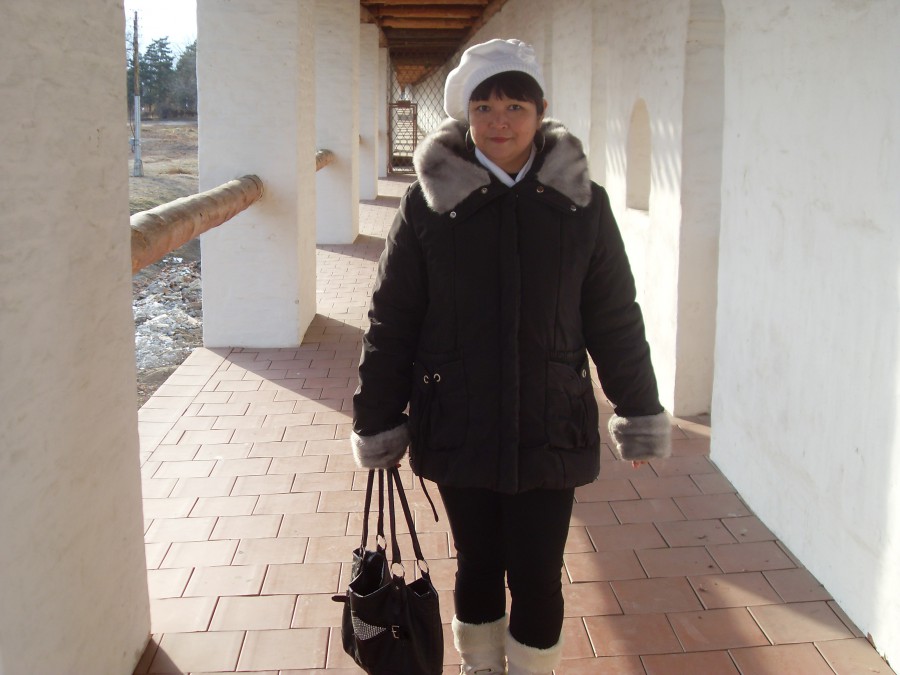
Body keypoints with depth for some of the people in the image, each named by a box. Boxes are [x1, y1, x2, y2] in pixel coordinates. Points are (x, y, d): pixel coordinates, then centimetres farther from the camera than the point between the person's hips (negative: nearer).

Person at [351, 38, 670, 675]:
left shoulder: (581, 202, -2)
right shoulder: (429, 203, -5)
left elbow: (616, 317, 4)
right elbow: (391, 322, 0)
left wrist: (640, 414, 7)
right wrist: (378, 422, 1)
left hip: (549, 429, 0)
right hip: (458, 429, 0)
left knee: (537, 576, 5)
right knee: (478, 565, 16)